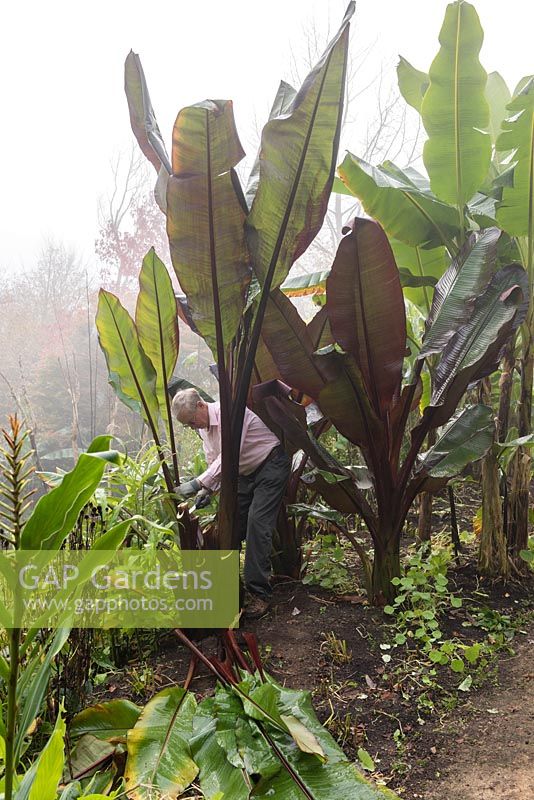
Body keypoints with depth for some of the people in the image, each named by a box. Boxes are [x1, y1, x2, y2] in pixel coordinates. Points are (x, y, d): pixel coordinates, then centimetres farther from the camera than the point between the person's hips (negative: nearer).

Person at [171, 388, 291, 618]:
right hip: (246, 473, 9)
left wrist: (198, 483, -39)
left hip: (271, 465, -9)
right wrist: (207, 490, -5)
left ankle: (259, 594, -13)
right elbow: (214, 462, 10)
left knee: (257, 523, -18)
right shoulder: (204, 428, 2)